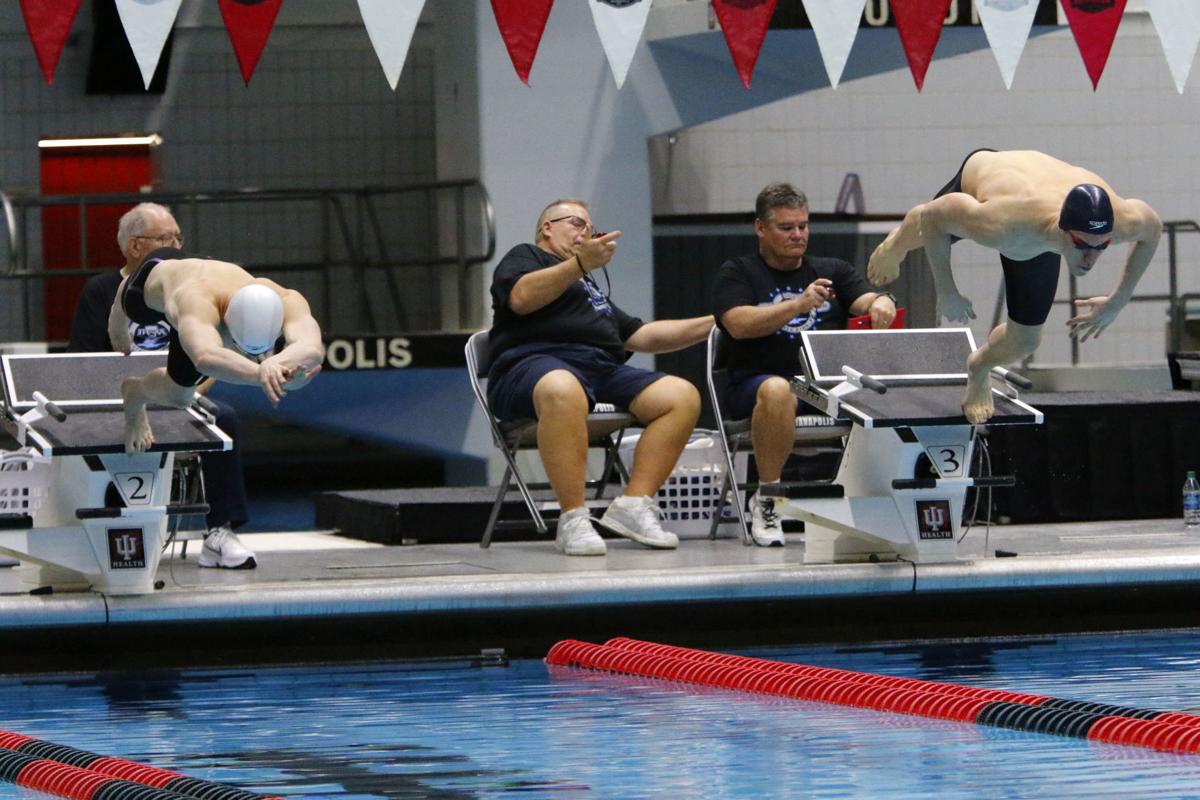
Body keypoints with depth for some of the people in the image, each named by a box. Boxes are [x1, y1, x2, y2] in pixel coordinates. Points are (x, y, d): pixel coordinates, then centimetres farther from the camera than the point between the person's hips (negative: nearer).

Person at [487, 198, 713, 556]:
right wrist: (581, 263, -13)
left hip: (605, 369, 7)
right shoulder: (524, 256, 19)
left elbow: (642, 336, 38)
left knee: (682, 395, -17)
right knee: (563, 391, -43)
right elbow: (521, 297, -4)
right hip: (536, 362, -7)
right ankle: (573, 520, -43)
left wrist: (713, 324, 33)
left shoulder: (591, 287, 39)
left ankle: (633, 506, -25)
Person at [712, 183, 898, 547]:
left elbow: (865, 299, 6)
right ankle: (766, 499, -26)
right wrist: (799, 305, -20)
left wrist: (881, 302, -20)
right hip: (757, 380, -3)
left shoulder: (833, 270, 23)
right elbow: (739, 324, -7)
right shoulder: (737, 274, 12)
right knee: (777, 391, -40)